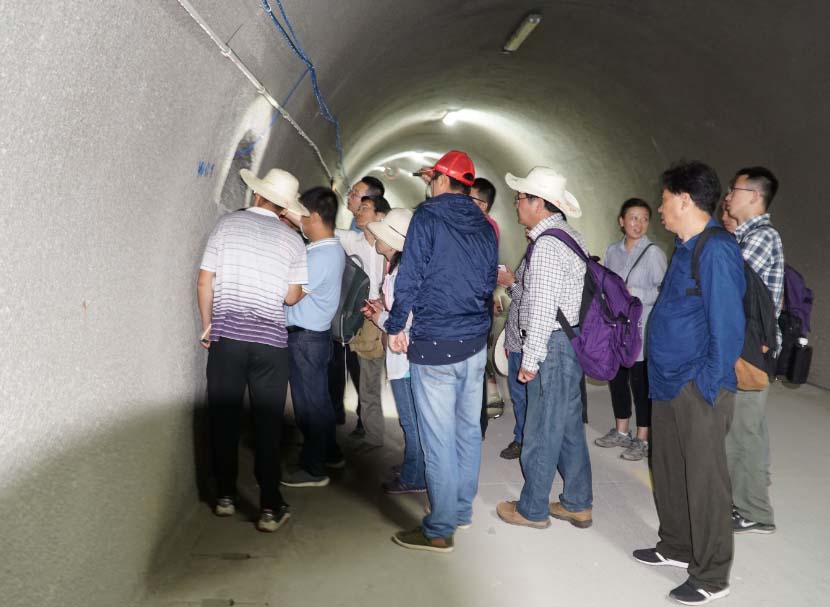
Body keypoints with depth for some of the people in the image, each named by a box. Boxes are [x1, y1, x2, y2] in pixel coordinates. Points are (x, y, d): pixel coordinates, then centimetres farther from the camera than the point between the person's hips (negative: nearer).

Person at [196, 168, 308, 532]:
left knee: (224, 417, 11)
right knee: (268, 423, 4)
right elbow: (292, 297, 6)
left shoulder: (227, 224, 2)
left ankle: (225, 496, 20)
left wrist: (207, 326, 12)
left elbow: (204, 282, 1)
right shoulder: (292, 239, 4)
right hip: (270, 338, 0)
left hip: (226, 334, 0)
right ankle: (270, 508, 5)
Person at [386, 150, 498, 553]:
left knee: (438, 440, -2)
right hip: (475, 342, 7)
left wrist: (396, 326, -1)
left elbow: (410, 277, -12)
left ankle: (439, 530, 6)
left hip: (434, 346, -7)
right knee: (468, 431, 16)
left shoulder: (428, 217, -8)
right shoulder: (484, 227, 10)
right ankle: (462, 510, 30)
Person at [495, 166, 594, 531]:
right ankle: (577, 504, 28)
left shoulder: (546, 245, -19)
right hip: (572, 340, 10)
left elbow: (541, 309, -21)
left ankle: (532, 509, 18)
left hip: (552, 346, -10)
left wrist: (530, 360, -16)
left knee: (542, 431, 3)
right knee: (569, 427, 17)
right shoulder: (569, 236, 12)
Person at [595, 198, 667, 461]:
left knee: (641, 383, 1)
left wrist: (634, 293, -19)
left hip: (641, 330, -6)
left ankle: (642, 440, 15)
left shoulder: (653, 253, -9)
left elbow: (663, 291, -12)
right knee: (616, 379, 15)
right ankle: (621, 432, 32)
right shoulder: (612, 250, 9)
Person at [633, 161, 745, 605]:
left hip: (698, 388, -9)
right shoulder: (686, 247, 11)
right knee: (668, 470, 19)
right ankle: (677, 547, 37)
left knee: (703, 481, 3)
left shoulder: (716, 251, -18)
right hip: (669, 382, 9)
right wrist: (664, 377, 16)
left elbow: (728, 327, -21)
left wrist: (705, 388, -18)